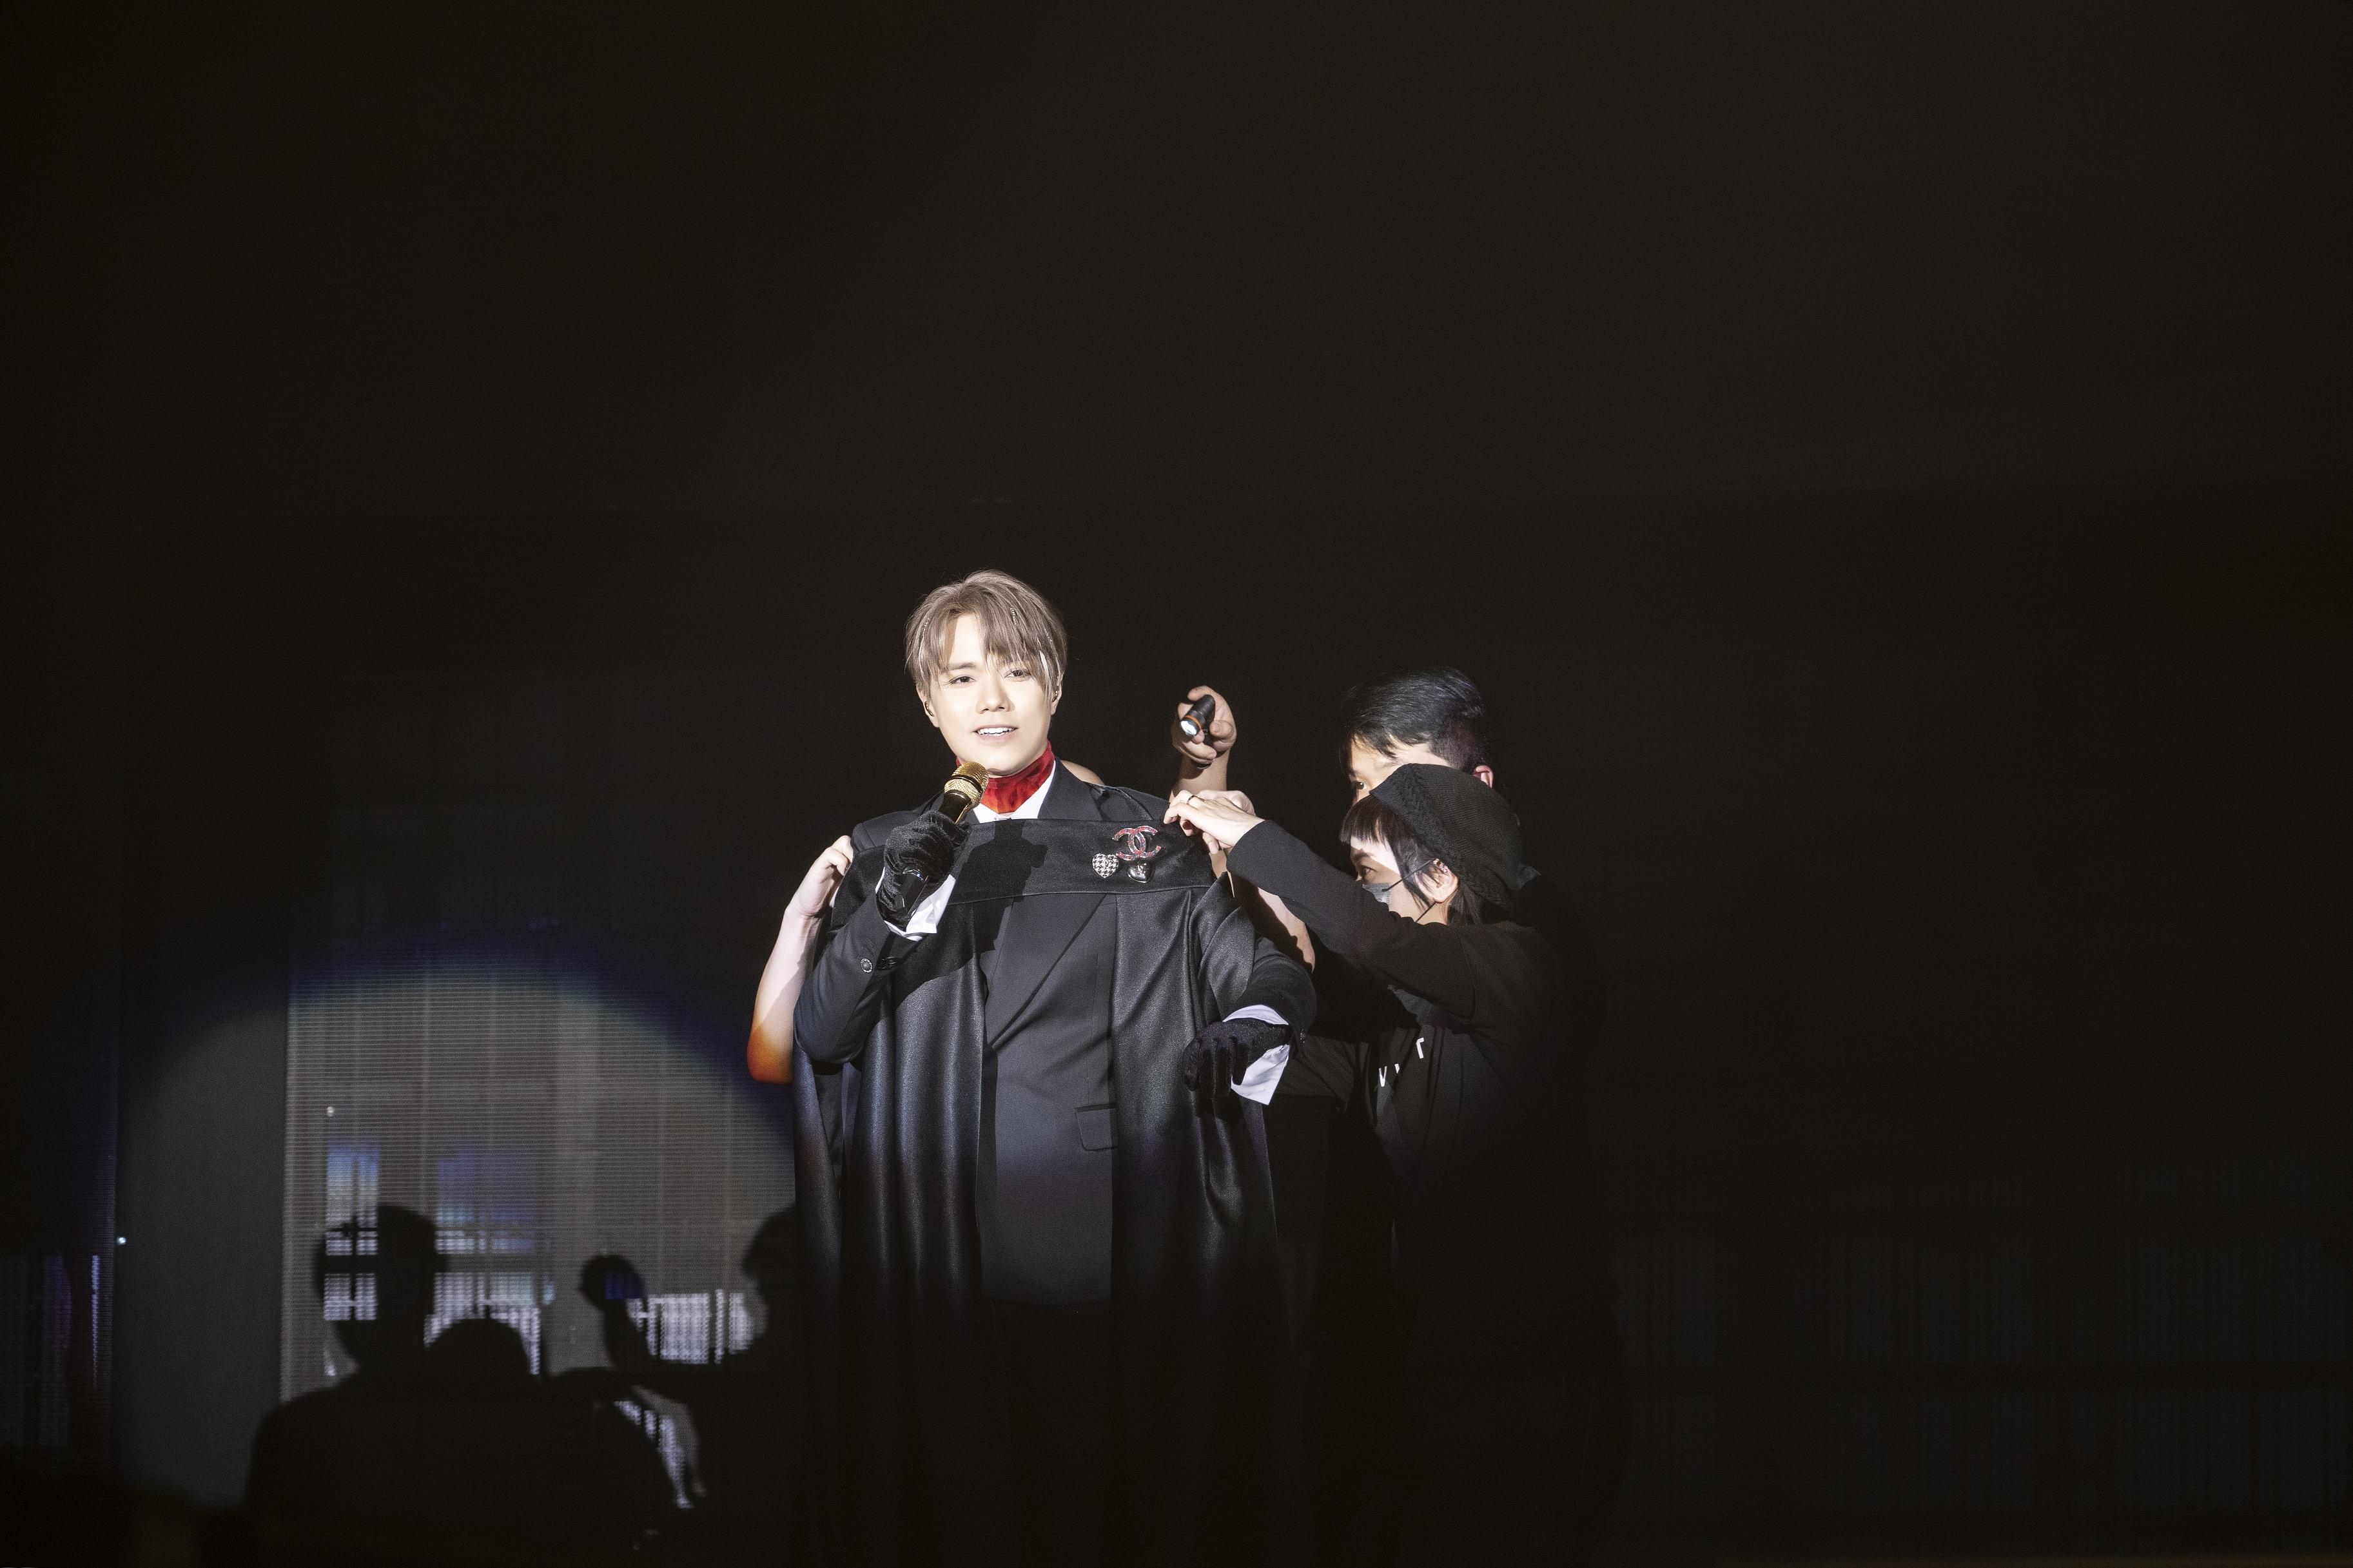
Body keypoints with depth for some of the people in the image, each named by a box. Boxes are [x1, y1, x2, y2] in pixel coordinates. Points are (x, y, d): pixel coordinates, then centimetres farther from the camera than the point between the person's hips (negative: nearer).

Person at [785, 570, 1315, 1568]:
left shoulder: (1141, 841, 8)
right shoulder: (888, 853, 12)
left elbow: (1271, 973, 5)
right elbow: (818, 1034, 3)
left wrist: (1250, 1029, -17)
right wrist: (891, 908, -13)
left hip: (1126, 1251, -1)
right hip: (946, 1253, 1)